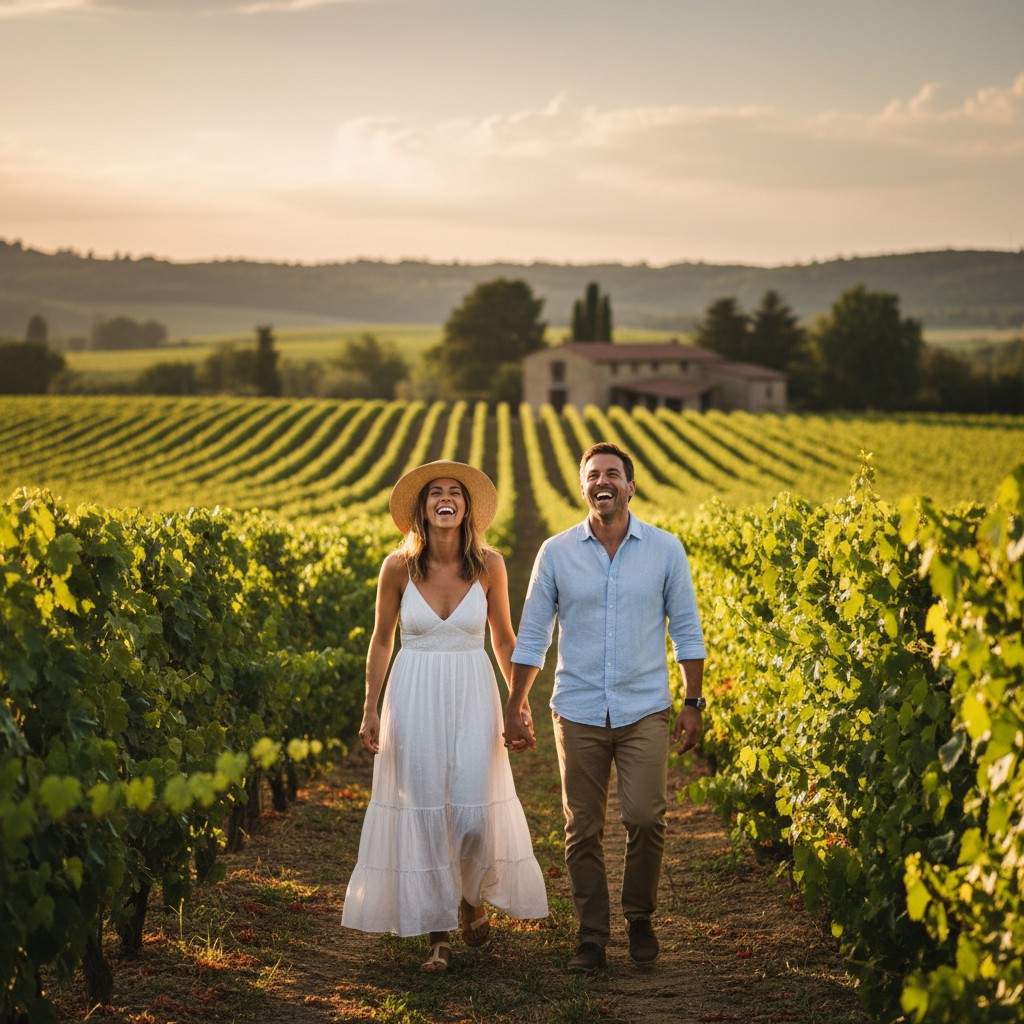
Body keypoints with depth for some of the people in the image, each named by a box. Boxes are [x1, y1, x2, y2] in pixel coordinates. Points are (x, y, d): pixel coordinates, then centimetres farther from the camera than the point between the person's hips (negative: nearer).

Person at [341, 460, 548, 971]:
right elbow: (381, 640, 6)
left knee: (474, 811, -6)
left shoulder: (489, 565, -5)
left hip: (472, 699, 0)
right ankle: (437, 933, 12)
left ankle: (472, 896, 27)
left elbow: (504, 639, 8)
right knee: (423, 813, 0)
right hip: (414, 699, 0)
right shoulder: (398, 566, -5)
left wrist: (520, 699, -1)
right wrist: (371, 709, 3)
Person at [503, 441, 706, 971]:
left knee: (645, 818, -11)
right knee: (582, 830, 2)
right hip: (578, 712, 1)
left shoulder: (665, 549, 2)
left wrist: (693, 703, 2)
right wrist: (514, 709, 5)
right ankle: (591, 935, 15)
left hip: (644, 709, -1)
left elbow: (687, 631, 7)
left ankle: (640, 918, 11)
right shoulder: (556, 553, 2)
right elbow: (532, 637, 8)